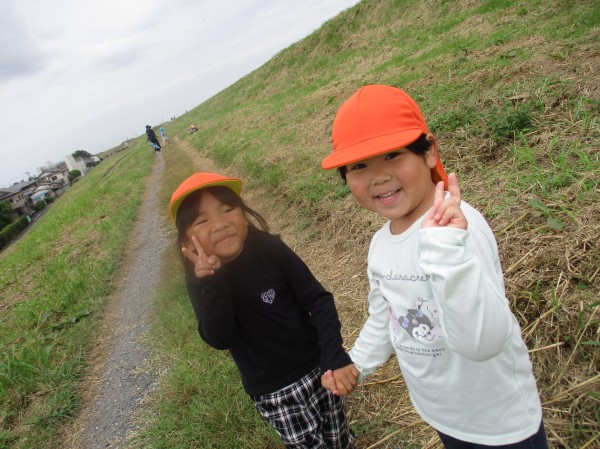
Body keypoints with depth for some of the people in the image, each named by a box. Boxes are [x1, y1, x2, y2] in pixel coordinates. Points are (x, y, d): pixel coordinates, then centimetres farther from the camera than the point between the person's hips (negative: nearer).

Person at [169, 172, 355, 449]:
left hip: (316, 368, 1)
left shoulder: (269, 248, -14)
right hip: (272, 391, 0)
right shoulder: (199, 279, -11)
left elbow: (317, 299, -13)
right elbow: (219, 339, -20)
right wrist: (210, 283, -33)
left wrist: (334, 355, -24)